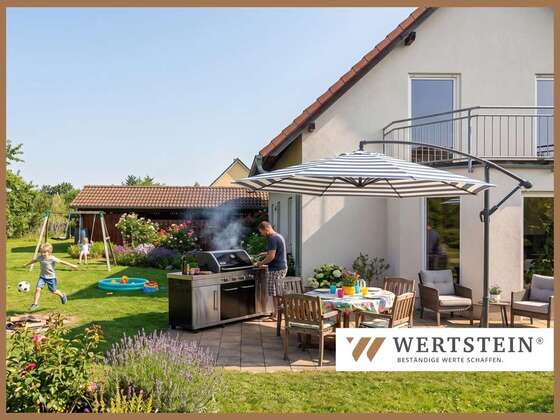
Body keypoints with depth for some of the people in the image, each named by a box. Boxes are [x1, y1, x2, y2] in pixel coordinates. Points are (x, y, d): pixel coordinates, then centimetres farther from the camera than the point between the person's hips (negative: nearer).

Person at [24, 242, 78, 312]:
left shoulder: (52, 259, -20)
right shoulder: (40, 258, -6)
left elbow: (62, 262, -19)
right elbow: (34, 260, 15)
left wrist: (72, 265, -23)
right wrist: (27, 264, 31)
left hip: (51, 277, -3)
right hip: (42, 276, 3)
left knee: (53, 291, 7)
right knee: (38, 289, -11)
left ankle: (62, 296, 38)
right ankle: (35, 304, -1)